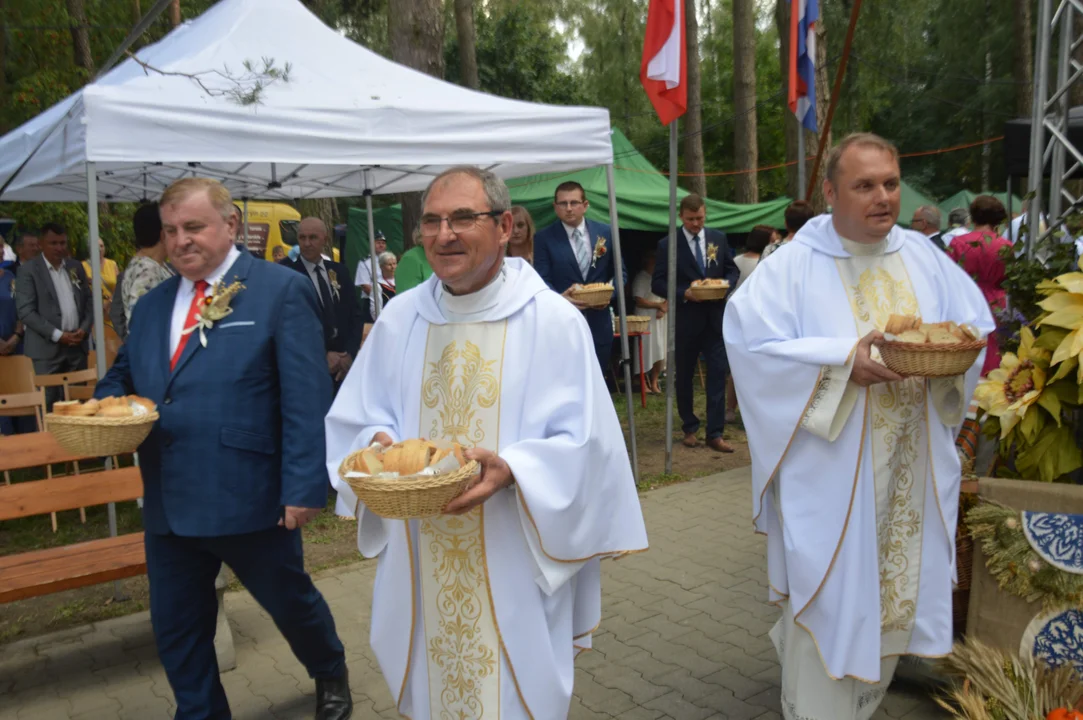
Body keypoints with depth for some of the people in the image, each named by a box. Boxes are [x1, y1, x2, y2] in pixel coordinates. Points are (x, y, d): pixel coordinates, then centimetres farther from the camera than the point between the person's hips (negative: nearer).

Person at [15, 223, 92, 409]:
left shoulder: (76, 267, 13)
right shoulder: (28, 270, -2)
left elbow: (88, 301, 16)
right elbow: (25, 311, -9)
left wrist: (84, 328, -1)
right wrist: (57, 335, -14)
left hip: (76, 345, 4)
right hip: (46, 348, -4)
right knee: (48, 403, -4)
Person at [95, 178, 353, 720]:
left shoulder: (281, 291, -7)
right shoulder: (151, 305, 12)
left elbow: (306, 400, -12)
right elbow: (122, 375, 21)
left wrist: (304, 486, -18)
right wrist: (107, 401, -3)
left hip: (248, 498, -5)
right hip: (168, 503, 5)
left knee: (290, 600, 16)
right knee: (174, 629, 15)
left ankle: (330, 676, 45)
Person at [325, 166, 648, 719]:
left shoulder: (553, 320, -10)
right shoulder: (400, 317, 3)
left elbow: (582, 444, -11)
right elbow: (354, 421, 8)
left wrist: (510, 469, -27)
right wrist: (379, 445, -13)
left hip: (514, 572, -3)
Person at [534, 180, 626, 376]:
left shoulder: (606, 233, 6)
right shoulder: (544, 238, -2)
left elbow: (620, 273, 11)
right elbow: (541, 280, -7)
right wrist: (559, 297, -27)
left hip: (598, 324, 3)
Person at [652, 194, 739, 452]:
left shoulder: (719, 238, 7)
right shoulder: (667, 244, -3)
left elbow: (732, 270, 13)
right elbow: (657, 283, -5)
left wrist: (725, 284, -9)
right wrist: (684, 293, -19)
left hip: (716, 317, 2)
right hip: (685, 318, -1)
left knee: (718, 373, -4)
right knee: (684, 376, 10)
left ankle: (715, 434, 1)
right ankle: (689, 429, 26)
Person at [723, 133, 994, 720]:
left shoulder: (924, 258, 8)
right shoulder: (794, 266, -8)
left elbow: (976, 323, 12)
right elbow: (752, 341, -17)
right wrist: (844, 359, -26)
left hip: (910, 471, 6)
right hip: (829, 472, -5)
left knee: (896, 585, 16)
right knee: (828, 596, 0)